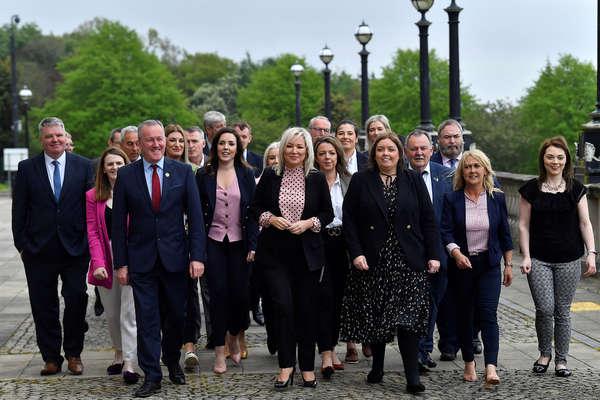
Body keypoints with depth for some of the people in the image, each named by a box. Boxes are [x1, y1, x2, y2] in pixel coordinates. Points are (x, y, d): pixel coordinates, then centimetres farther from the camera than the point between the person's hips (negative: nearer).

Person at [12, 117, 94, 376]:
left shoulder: (83, 166, 3)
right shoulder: (27, 168, 4)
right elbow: (19, 209, 4)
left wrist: (90, 242, -2)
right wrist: (22, 244, -1)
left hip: (75, 247, 0)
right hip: (39, 248, 1)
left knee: (76, 302, 1)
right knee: (44, 306, 6)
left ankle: (73, 354, 17)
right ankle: (51, 358, 16)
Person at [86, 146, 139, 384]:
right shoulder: (93, 197, 6)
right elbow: (93, 233, 1)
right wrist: (98, 263, -10)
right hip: (106, 260, 3)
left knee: (129, 313, -7)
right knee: (112, 313, 11)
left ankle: (129, 364, -7)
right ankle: (119, 353, 30)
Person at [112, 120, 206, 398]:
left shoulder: (183, 172, 1)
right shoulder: (126, 175, 1)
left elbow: (195, 216, -1)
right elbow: (119, 223, 2)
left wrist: (197, 256, -8)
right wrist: (120, 263, -2)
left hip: (175, 257, 1)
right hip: (141, 258, 0)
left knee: (176, 316, 10)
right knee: (147, 319, 2)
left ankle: (172, 361, 33)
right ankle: (151, 377, 10)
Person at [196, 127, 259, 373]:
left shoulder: (246, 174, 4)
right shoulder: (204, 175, 2)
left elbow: (253, 211, 2)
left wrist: (252, 245, -5)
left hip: (239, 242, 1)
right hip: (213, 242, -1)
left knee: (240, 293, 0)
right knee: (218, 294, -4)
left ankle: (234, 337, 28)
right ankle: (220, 353, 4)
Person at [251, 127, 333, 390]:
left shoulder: (317, 179, 2)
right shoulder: (270, 176, 2)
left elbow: (328, 213, 6)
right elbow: (256, 207, 8)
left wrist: (308, 223, -11)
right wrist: (270, 218, -10)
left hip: (307, 252, 1)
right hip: (274, 252, 0)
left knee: (306, 308, 6)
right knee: (283, 306, -9)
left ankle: (307, 366, 18)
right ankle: (286, 365, 4)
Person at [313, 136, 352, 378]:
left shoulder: (348, 181, 9)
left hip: (342, 243, 4)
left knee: (338, 297, 8)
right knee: (324, 296, -9)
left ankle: (332, 348, 21)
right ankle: (326, 355, -9)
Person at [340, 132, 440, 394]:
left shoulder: (414, 181, 8)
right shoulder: (360, 181, 5)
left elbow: (428, 220, 6)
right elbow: (349, 220, 1)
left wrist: (433, 255, -1)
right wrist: (356, 253, -9)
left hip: (408, 262, 0)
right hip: (372, 262, 1)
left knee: (408, 316, -8)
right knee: (374, 316, 5)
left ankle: (412, 375, -7)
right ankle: (377, 367, 20)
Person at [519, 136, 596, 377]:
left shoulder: (576, 189, 5)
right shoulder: (531, 189, 2)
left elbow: (585, 223, 4)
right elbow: (523, 225, 3)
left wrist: (591, 253, -6)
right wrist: (525, 256, -4)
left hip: (569, 260, 1)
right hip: (539, 259, -1)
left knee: (563, 311, 5)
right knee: (544, 308, -9)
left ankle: (561, 360, 17)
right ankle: (544, 353, 14)